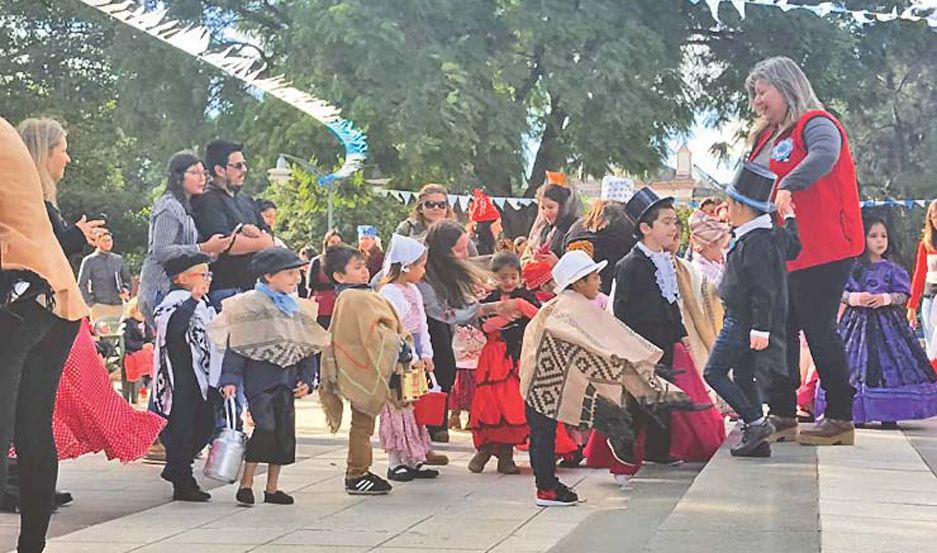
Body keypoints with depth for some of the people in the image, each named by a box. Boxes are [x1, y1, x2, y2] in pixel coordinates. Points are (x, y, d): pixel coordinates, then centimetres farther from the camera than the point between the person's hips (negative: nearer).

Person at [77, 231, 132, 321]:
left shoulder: (118, 259, 16)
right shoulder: (89, 260, 4)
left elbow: (127, 279, 25)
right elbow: (81, 285, 1)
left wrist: (126, 289, 3)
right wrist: (91, 303, -8)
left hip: (118, 305, 4)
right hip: (100, 306, -4)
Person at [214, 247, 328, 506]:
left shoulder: (298, 309, 14)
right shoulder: (250, 305, -6)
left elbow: (308, 348, 17)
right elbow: (236, 346, -9)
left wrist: (306, 380, 6)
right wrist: (230, 380, -16)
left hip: (286, 382, 7)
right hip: (259, 380, -7)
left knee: (284, 432, 7)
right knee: (265, 428, -15)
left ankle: (272, 488, 18)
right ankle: (246, 483, -2)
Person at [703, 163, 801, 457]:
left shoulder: (756, 242, -19)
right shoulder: (774, 235, 9)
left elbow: (764, 290, -23)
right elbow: (794, 247, 30)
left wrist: (761, 328, -24)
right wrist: (790, 218, 40)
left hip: (742, 322, -10)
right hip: (743, 321, 10)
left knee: (715, 372, -7)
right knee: (743, 376, 13)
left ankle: (756, 422, -12)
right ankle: (757, 440, 14)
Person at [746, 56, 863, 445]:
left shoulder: (816, 124, -9)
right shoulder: (767, 137, 18)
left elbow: (824, 155, -32)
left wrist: (788, 186, -40)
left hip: (822, 252, -9)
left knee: (818, 329, -4)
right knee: (781, 330, 9)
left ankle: (840, 417, 6)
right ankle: (782, 417, 15)